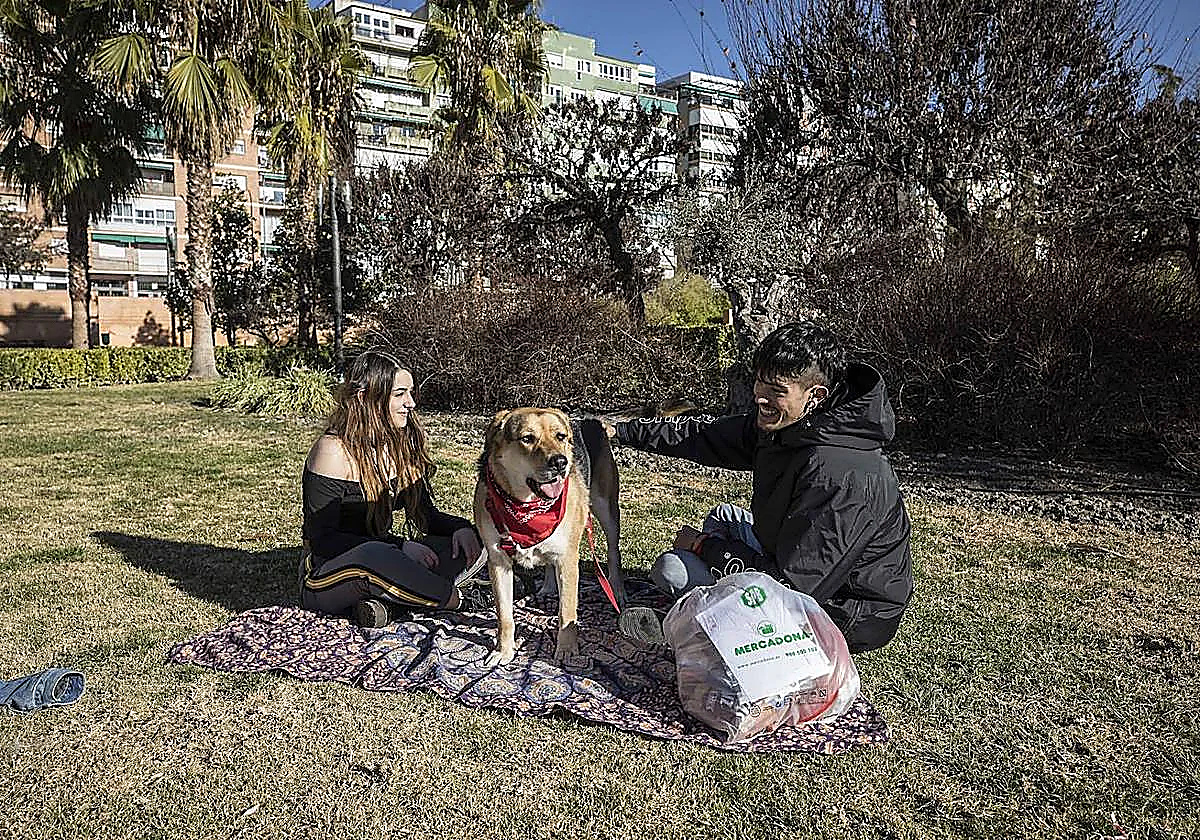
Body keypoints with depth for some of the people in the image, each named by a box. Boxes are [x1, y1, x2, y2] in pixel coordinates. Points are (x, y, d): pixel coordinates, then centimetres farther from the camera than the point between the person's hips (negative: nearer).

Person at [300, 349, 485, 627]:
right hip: (325, 578, -7)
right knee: (372, 556, -40)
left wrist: (460, 528, -12)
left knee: (472, 545, -10)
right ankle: (460, 600, -19)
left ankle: (378, 598, -23)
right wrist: (400, 546, -26)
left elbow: (426, 515, 11)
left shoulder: (403, 447, 5)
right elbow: (323, 539, -19)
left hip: (380, 559, 7)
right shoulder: (334, 451, -16)